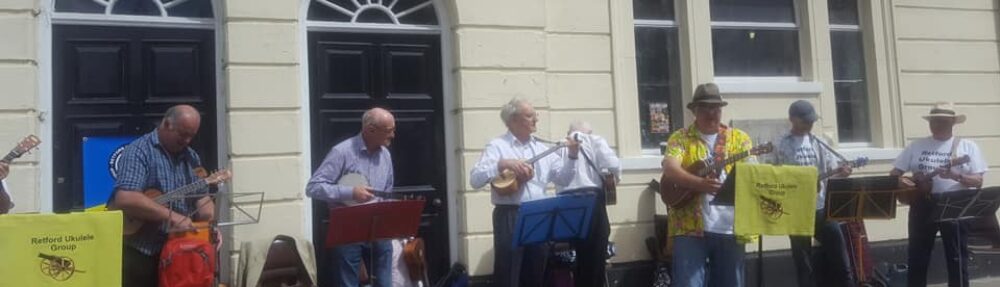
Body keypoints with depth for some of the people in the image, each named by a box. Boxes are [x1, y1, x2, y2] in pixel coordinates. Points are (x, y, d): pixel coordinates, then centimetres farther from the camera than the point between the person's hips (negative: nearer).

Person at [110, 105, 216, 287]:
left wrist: (210, 225, -11)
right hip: (139, 253, -6)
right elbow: (125, 199, -24)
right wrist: (172, 217, -25)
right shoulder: (140, 151, -11)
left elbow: (201, 197, 9)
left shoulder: (191, 157, 10)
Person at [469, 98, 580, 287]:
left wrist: (572, 155, -2)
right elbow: (475, 179, -13)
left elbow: (563, 179, 12)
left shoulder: (542, 148, 13)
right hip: (509, 216, -5)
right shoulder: (497, 146, -3)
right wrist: (502, 164, -25)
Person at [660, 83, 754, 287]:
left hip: (731, 228, 3)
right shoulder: (680, 138, 5)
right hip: (690, 227, -3)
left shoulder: (739, 138, 13)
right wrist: (700, 184, -28)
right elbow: (670, 170, -11)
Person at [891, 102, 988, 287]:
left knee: (957, 260, 4)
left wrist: (956, 176, -21)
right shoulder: (916, 146, 8)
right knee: (916, 258, 5)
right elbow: (894, 173, 8)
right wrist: (901, 181, -15)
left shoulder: (967, 147, 4)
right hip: (922, 206, 1)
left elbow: (978, 182, -3)